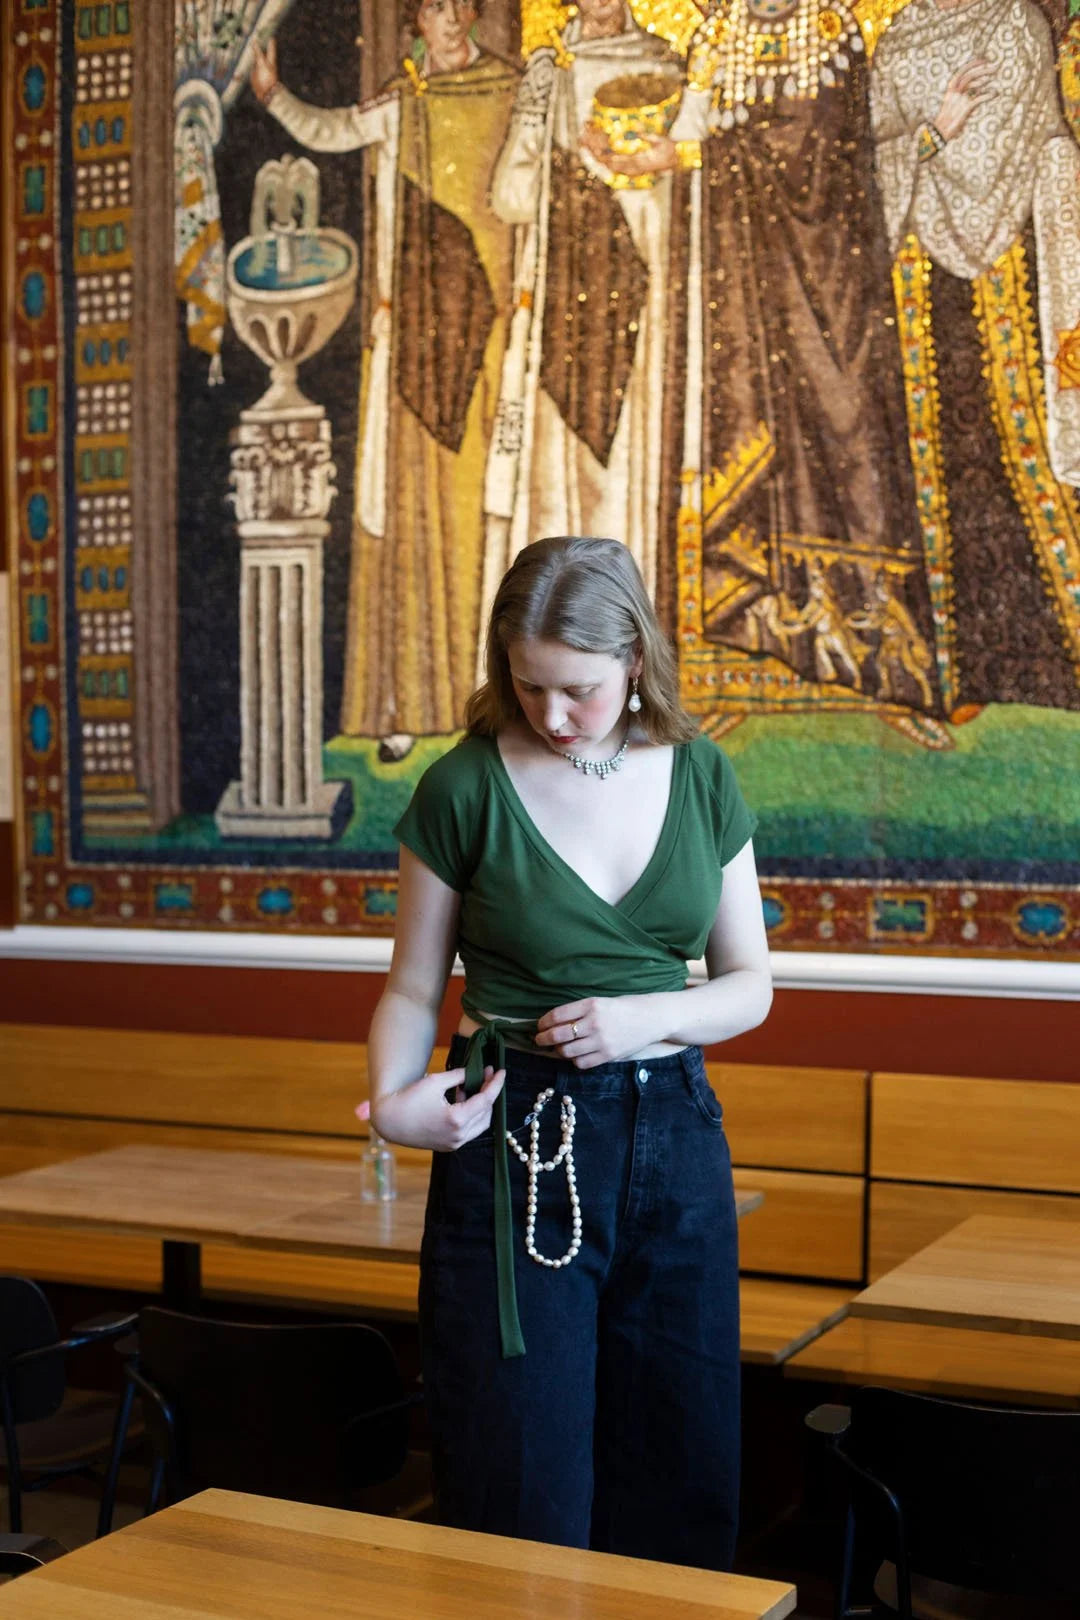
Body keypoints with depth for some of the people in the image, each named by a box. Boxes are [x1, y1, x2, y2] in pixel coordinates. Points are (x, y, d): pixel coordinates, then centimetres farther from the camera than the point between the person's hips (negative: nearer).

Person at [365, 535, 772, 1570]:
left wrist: (644, 1018, -12)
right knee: (522, 1485, 0)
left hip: (675, 1135, 3)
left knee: (684, 1479, 13)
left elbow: (749, 985, 7)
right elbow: (413, 988, 1)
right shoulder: (465, 788, -6)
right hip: (515, 1137, -3)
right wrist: (393, 1100, -18)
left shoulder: (701, 779, 3)